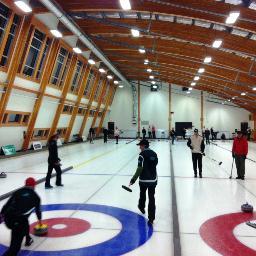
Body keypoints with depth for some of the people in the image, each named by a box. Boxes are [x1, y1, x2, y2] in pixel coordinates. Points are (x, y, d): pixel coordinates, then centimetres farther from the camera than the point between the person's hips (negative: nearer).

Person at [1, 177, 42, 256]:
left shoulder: (17, 192, 22)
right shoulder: (35, 196, 20)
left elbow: (7, 205, 14)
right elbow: (38, 210, 36)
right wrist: (39, 219, 52)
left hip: (7, 218, 5)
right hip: (18, 221, -5)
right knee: (15, 247, -3)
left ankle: (28, 240, 50)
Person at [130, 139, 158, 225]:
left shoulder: (142, 154, -14)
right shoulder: (154, 153, 6)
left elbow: (140, 168, -21)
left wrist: (133, 179, -19)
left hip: (144, 180, -4)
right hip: (153, 179, 4)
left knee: (142, 194, 23)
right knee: (151, 198, 4)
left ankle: (141, 207, 49)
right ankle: (151, 218, 2)